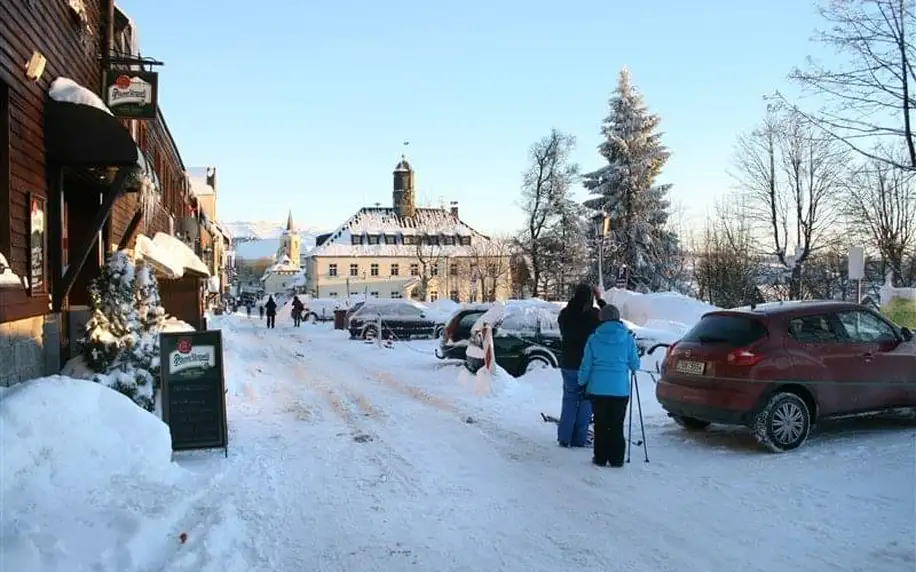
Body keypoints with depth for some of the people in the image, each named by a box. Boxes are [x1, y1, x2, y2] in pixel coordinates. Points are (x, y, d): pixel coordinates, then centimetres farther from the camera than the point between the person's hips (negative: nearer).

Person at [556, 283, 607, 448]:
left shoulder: (565, 314, -5)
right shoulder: (594, 315, -15)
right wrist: (599, 299, 10)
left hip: (568, 365, 4)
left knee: (569, 401, 13)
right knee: (585, 403, 7)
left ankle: (564, 438, 13)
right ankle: (579, 439, 9)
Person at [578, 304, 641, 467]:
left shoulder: (594, 339, -2)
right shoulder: (628, 338, -1)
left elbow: (586, 365, 2)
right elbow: (634, 364, 5)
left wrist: (582, 383, 16)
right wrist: (632, 369, 28)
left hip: (598, 388, 0)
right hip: (621, 389, 0)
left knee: (600, 425, 9)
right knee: (617, 425, 8)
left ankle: (600, 458, 13)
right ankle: (616, 459, 11)